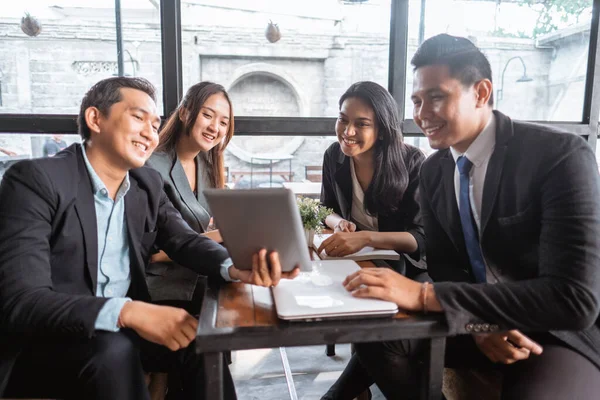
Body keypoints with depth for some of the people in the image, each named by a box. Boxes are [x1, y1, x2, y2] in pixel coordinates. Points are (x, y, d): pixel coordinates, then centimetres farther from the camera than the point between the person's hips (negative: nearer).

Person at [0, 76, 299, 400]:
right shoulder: (36, 179, -18)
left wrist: (236, 268, -26)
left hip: (121, 331, 6)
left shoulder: (148, 184, 4)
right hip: (42, 343, -5)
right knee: (114, 350, -32)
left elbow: (184, 241, -3)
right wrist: (127, 311, -39)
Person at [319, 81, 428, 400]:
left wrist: (366, 237, -39)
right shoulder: (334, 157, -5)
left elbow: (424, 238, -22)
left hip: (408, 267, -3)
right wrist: (339, 223, -15)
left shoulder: (411, 162, -18)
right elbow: (328, 210, 11)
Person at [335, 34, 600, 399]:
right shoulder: (433, 170, -1)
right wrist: (479, 321, -17)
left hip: (565, 332, -4)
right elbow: (443, 262, 4)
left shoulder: (561, 154, -21)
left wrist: (425, 295, -34)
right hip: (483, 322, 5)